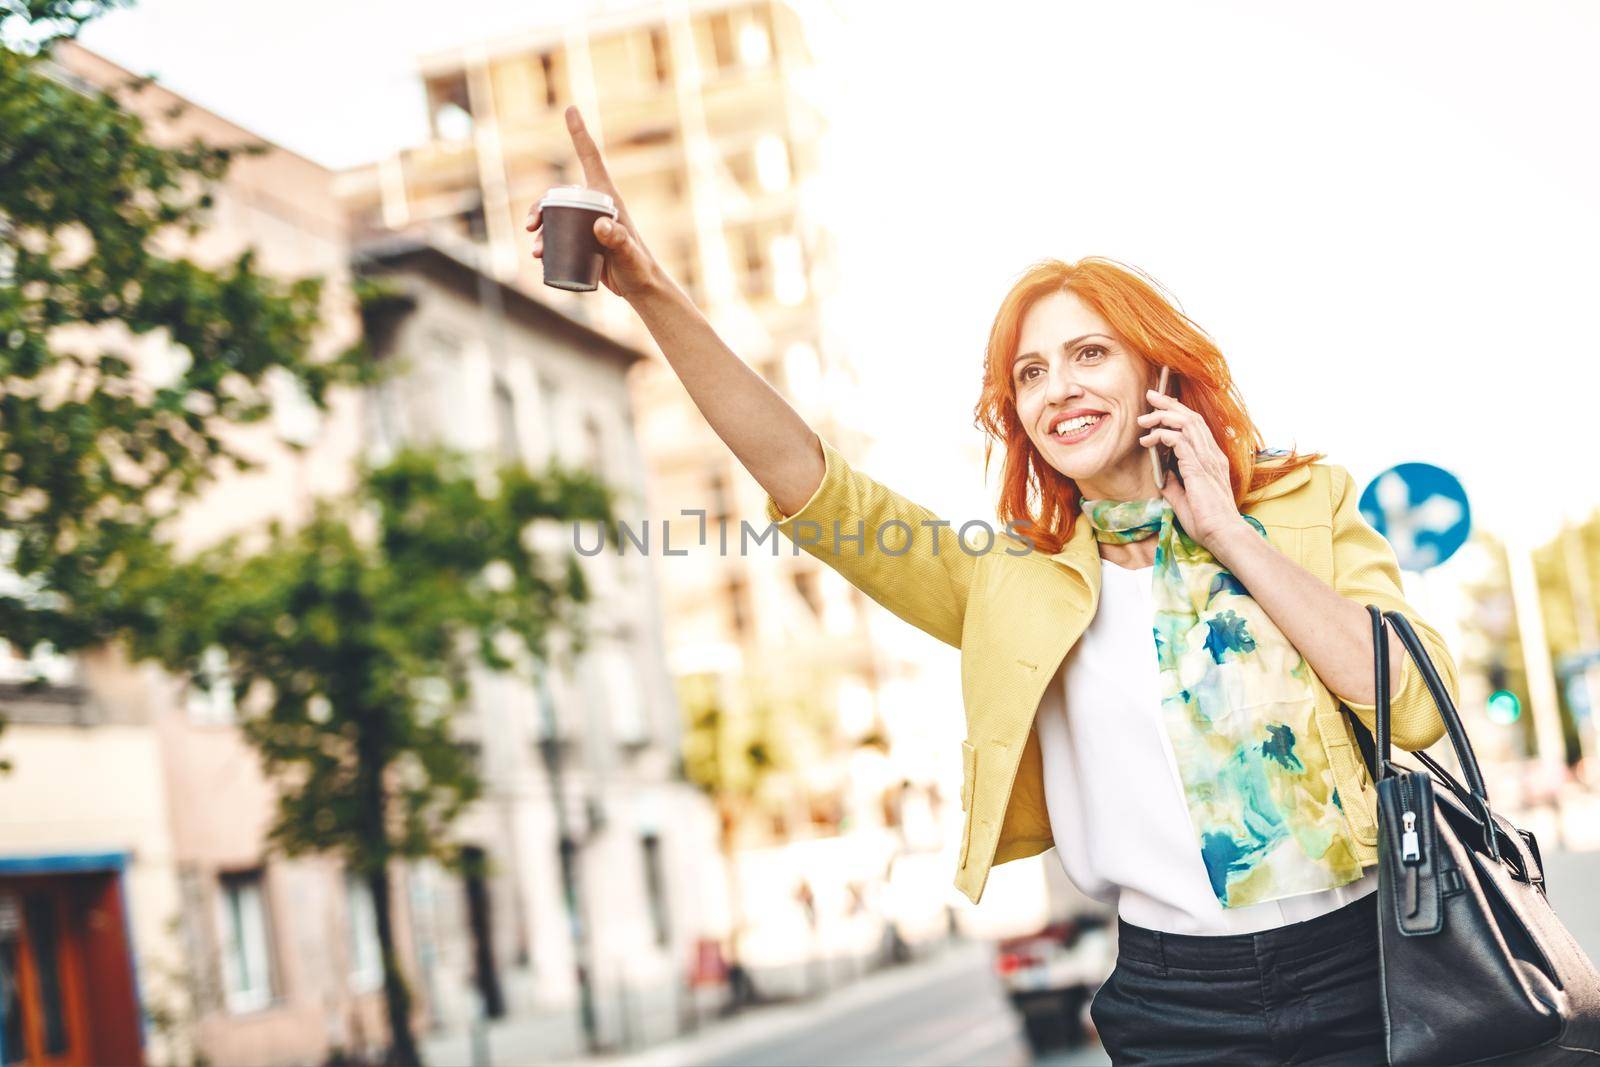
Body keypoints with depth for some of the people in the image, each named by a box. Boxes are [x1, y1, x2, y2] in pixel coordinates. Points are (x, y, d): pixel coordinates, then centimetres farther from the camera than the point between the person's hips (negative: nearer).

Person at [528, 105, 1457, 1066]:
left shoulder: (1306, 506, 4)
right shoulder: (1015, 580, 4)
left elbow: (1419, 706, -9)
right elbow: (812, 483, -5)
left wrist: (1229, 534, -9)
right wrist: (654, 294, -15)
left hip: (1362, 971, 0)